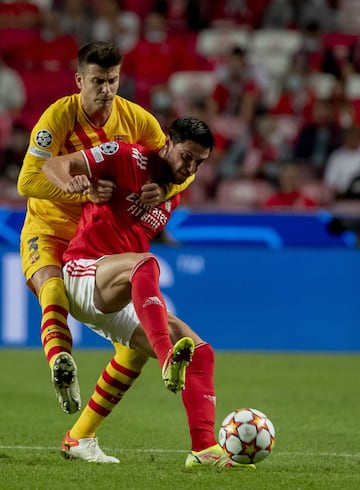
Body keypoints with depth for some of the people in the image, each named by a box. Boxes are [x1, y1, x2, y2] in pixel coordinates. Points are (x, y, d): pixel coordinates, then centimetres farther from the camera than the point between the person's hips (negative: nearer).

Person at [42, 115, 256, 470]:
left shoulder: (173, 197, 18)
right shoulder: (129, 159, -3)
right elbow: (54, 165, -10)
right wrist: (71, 182, -31)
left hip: (122, 304, 8)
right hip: (84, 272, -8)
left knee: (200, 352, -6)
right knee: (145, 263, -39)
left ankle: (204, 448, -12)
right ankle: (168, 359, -56)